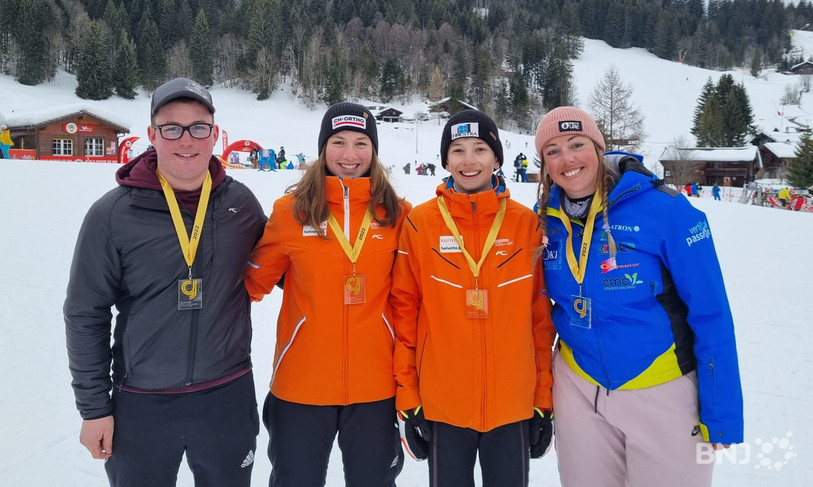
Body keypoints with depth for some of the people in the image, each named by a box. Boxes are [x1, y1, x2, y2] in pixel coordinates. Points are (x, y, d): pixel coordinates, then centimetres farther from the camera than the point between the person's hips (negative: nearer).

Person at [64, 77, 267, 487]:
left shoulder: (242, 204, -3)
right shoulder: (112, 215, -8)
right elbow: (86, 316, -2)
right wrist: (94, 406, -1)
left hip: (229, 397, 2)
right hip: (140, 405, -1)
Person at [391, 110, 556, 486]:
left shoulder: (526, 223, -1)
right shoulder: (420, 224, -4)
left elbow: (541, 314, 3)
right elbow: (403, 310, -2)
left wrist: (544, 398, 4)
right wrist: (407, 398, -2)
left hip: (515, 403, 1)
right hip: (442, 404, -1)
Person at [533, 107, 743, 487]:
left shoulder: (665, 210, -18)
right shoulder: (549, 220, -5)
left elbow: (711, 315, -13)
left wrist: (721, 414, -11)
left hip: (662, 392, -3)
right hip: (579, 388, 3)